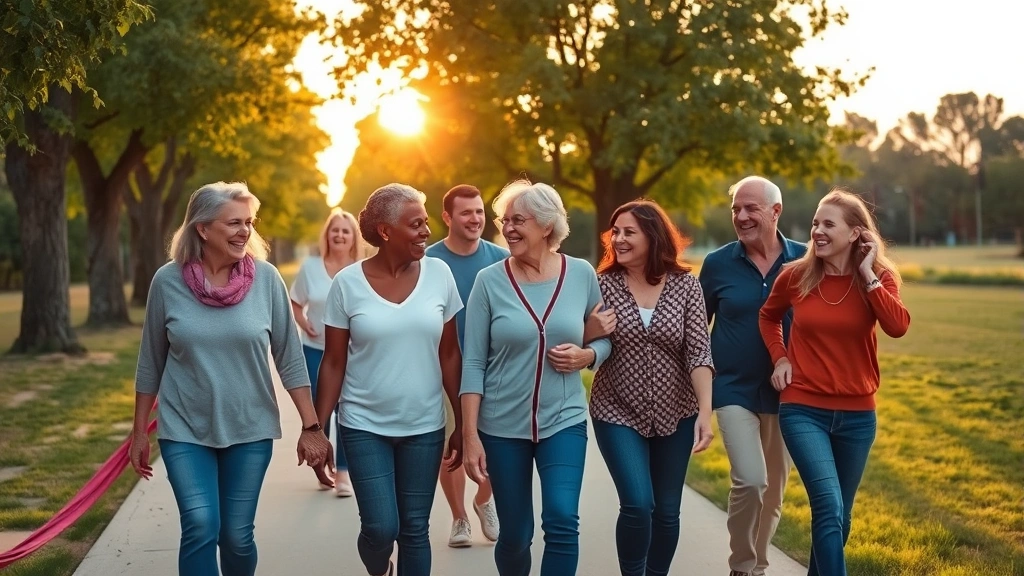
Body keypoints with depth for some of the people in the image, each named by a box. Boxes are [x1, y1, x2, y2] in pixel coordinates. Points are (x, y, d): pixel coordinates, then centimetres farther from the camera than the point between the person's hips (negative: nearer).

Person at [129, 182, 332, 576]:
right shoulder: (168, 281, -7)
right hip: (184, 430, -1)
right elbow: (151, 363, 2)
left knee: (237, 536, 6)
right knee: (201, 528, -14)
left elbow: (290, 359, -1)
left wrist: (311, 426, -3)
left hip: (250, 430, 1)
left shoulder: (266, 278, -7)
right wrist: (139, 432, 6)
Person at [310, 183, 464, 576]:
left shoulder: (439, 274, -2)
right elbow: (334, 363, -1)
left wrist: (462, 422, 3)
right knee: (380, 528, -5)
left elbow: (450, 355, 4)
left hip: (424, 427, 2)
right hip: (364, 426, -2)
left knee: (415, 528, 6)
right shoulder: (348, 283, -7)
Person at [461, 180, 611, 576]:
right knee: (515, 533, 8)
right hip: (501, 425, 0)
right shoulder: (490, 281, -6)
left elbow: (606, 338, 11)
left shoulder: (582, 274, -2)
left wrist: (586, 356, -12)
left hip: (564, 421, 0)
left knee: (562, 521, -16)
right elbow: (474, 363, -6)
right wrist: (470, 435, -10)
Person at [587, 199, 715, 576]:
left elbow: (699, 351, -10)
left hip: (675, 414, 1)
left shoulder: (685, 285, -5)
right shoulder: (603, 284, -5)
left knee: (667, 510, 9)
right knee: (637, 505, -14)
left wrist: (705, 412, -19)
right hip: (619, 414, -1)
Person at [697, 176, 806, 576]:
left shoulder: (804, 260, -3)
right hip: (734, 390, -2)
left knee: (774, 489, 13)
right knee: (750, 480, -17)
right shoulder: (717, 264, -4)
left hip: (785, 392, 2)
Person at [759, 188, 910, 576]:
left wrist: (867, 275, -19)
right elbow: (768, 317, 17)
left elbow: (898, 326, -23)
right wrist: (779, 358, 2)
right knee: (829, 509, -17)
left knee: (838, 515, 15)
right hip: (803, 410, -2)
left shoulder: (879, 278, -3)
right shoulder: (796, 275, -3)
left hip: (857, 415, 2)